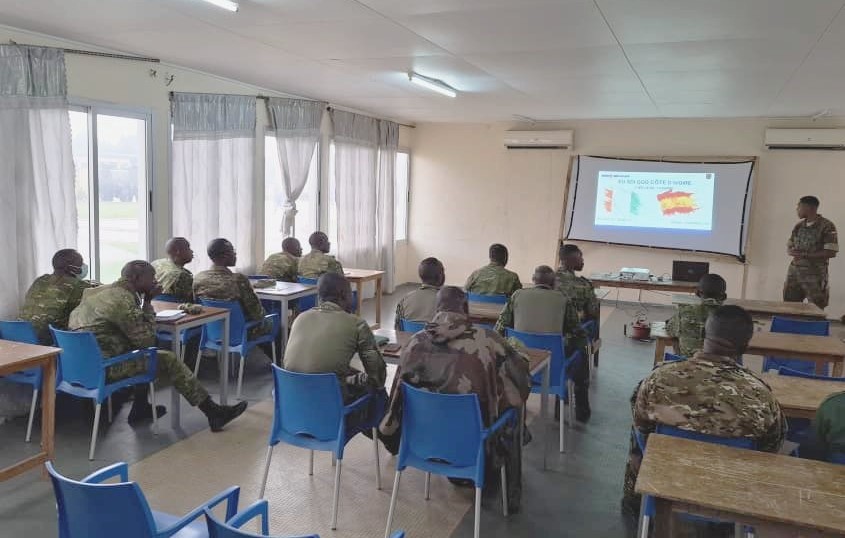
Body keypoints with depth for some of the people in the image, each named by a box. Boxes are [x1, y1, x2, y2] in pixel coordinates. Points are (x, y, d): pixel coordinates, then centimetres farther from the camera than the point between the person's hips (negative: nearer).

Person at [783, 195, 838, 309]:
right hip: (794, 271, 6)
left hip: (815, 274, -6)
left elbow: (831, 252, -14)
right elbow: (789, 247, 16)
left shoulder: (827, 226, -8)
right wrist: (793, 252, -9)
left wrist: (804, 255, -18)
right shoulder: (799, 226, 10)